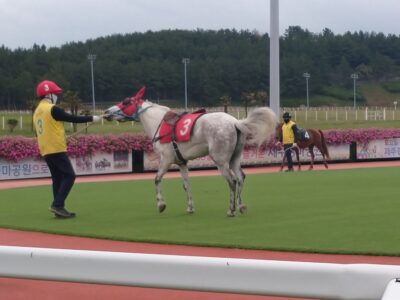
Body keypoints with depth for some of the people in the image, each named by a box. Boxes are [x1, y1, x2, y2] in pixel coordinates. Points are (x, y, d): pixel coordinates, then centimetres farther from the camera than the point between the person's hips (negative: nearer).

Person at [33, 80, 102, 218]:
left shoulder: (37, 111, 15)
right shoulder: (52, 109, -13)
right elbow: (72, 118, -11)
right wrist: (91, 118, -1)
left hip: (45, 151, 9)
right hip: (57, 149, -9)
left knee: (57, 178, 12)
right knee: (69, 175, -7)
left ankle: (58, 208, 9)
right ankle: (57, 205, -15)